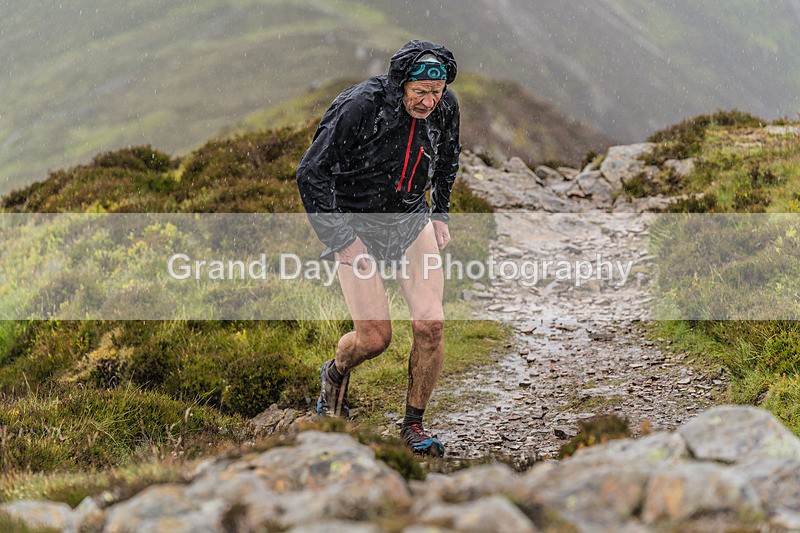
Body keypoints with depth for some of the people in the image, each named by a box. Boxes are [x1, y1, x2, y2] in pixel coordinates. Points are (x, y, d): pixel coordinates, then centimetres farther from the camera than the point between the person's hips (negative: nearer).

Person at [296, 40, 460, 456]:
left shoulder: (445, 107, -9)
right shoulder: (358, 108, -26)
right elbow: (312, 174, -19)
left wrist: (440, 215, 11)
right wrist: (340, 241, -19)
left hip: (411, 222, 4)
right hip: (357, 227, -4)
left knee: (430, 324, -11)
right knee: (375, 337, -7)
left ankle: (414, 425, 7)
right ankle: (336, 373, 30)